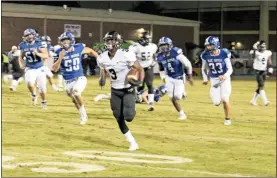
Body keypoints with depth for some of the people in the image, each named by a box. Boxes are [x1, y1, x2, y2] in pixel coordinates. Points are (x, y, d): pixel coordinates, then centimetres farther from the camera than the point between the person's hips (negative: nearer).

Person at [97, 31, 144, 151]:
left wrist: (140, 82, -34)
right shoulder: (102, 58, -5)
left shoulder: (126, 55, -22)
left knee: (128, 117, -18)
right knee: (119, 119, 2)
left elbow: (140, 69, -16)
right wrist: (102, 79, -10)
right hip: (115, 91, 5)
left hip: (128, 89, -5)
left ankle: (132, 110, 20)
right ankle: (132, 142, 16)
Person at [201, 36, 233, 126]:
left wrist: (225, 76, -33)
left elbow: (230, 69, -15)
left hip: (224, 79, -3)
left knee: (225, 99, -13)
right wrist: (205, 79, -4)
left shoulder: (224, 54, -17)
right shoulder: (205, 55, -8)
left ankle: (227, 118, 8)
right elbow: (203, 68, 8)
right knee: (217, 102, -5)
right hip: (214, 80, 3)